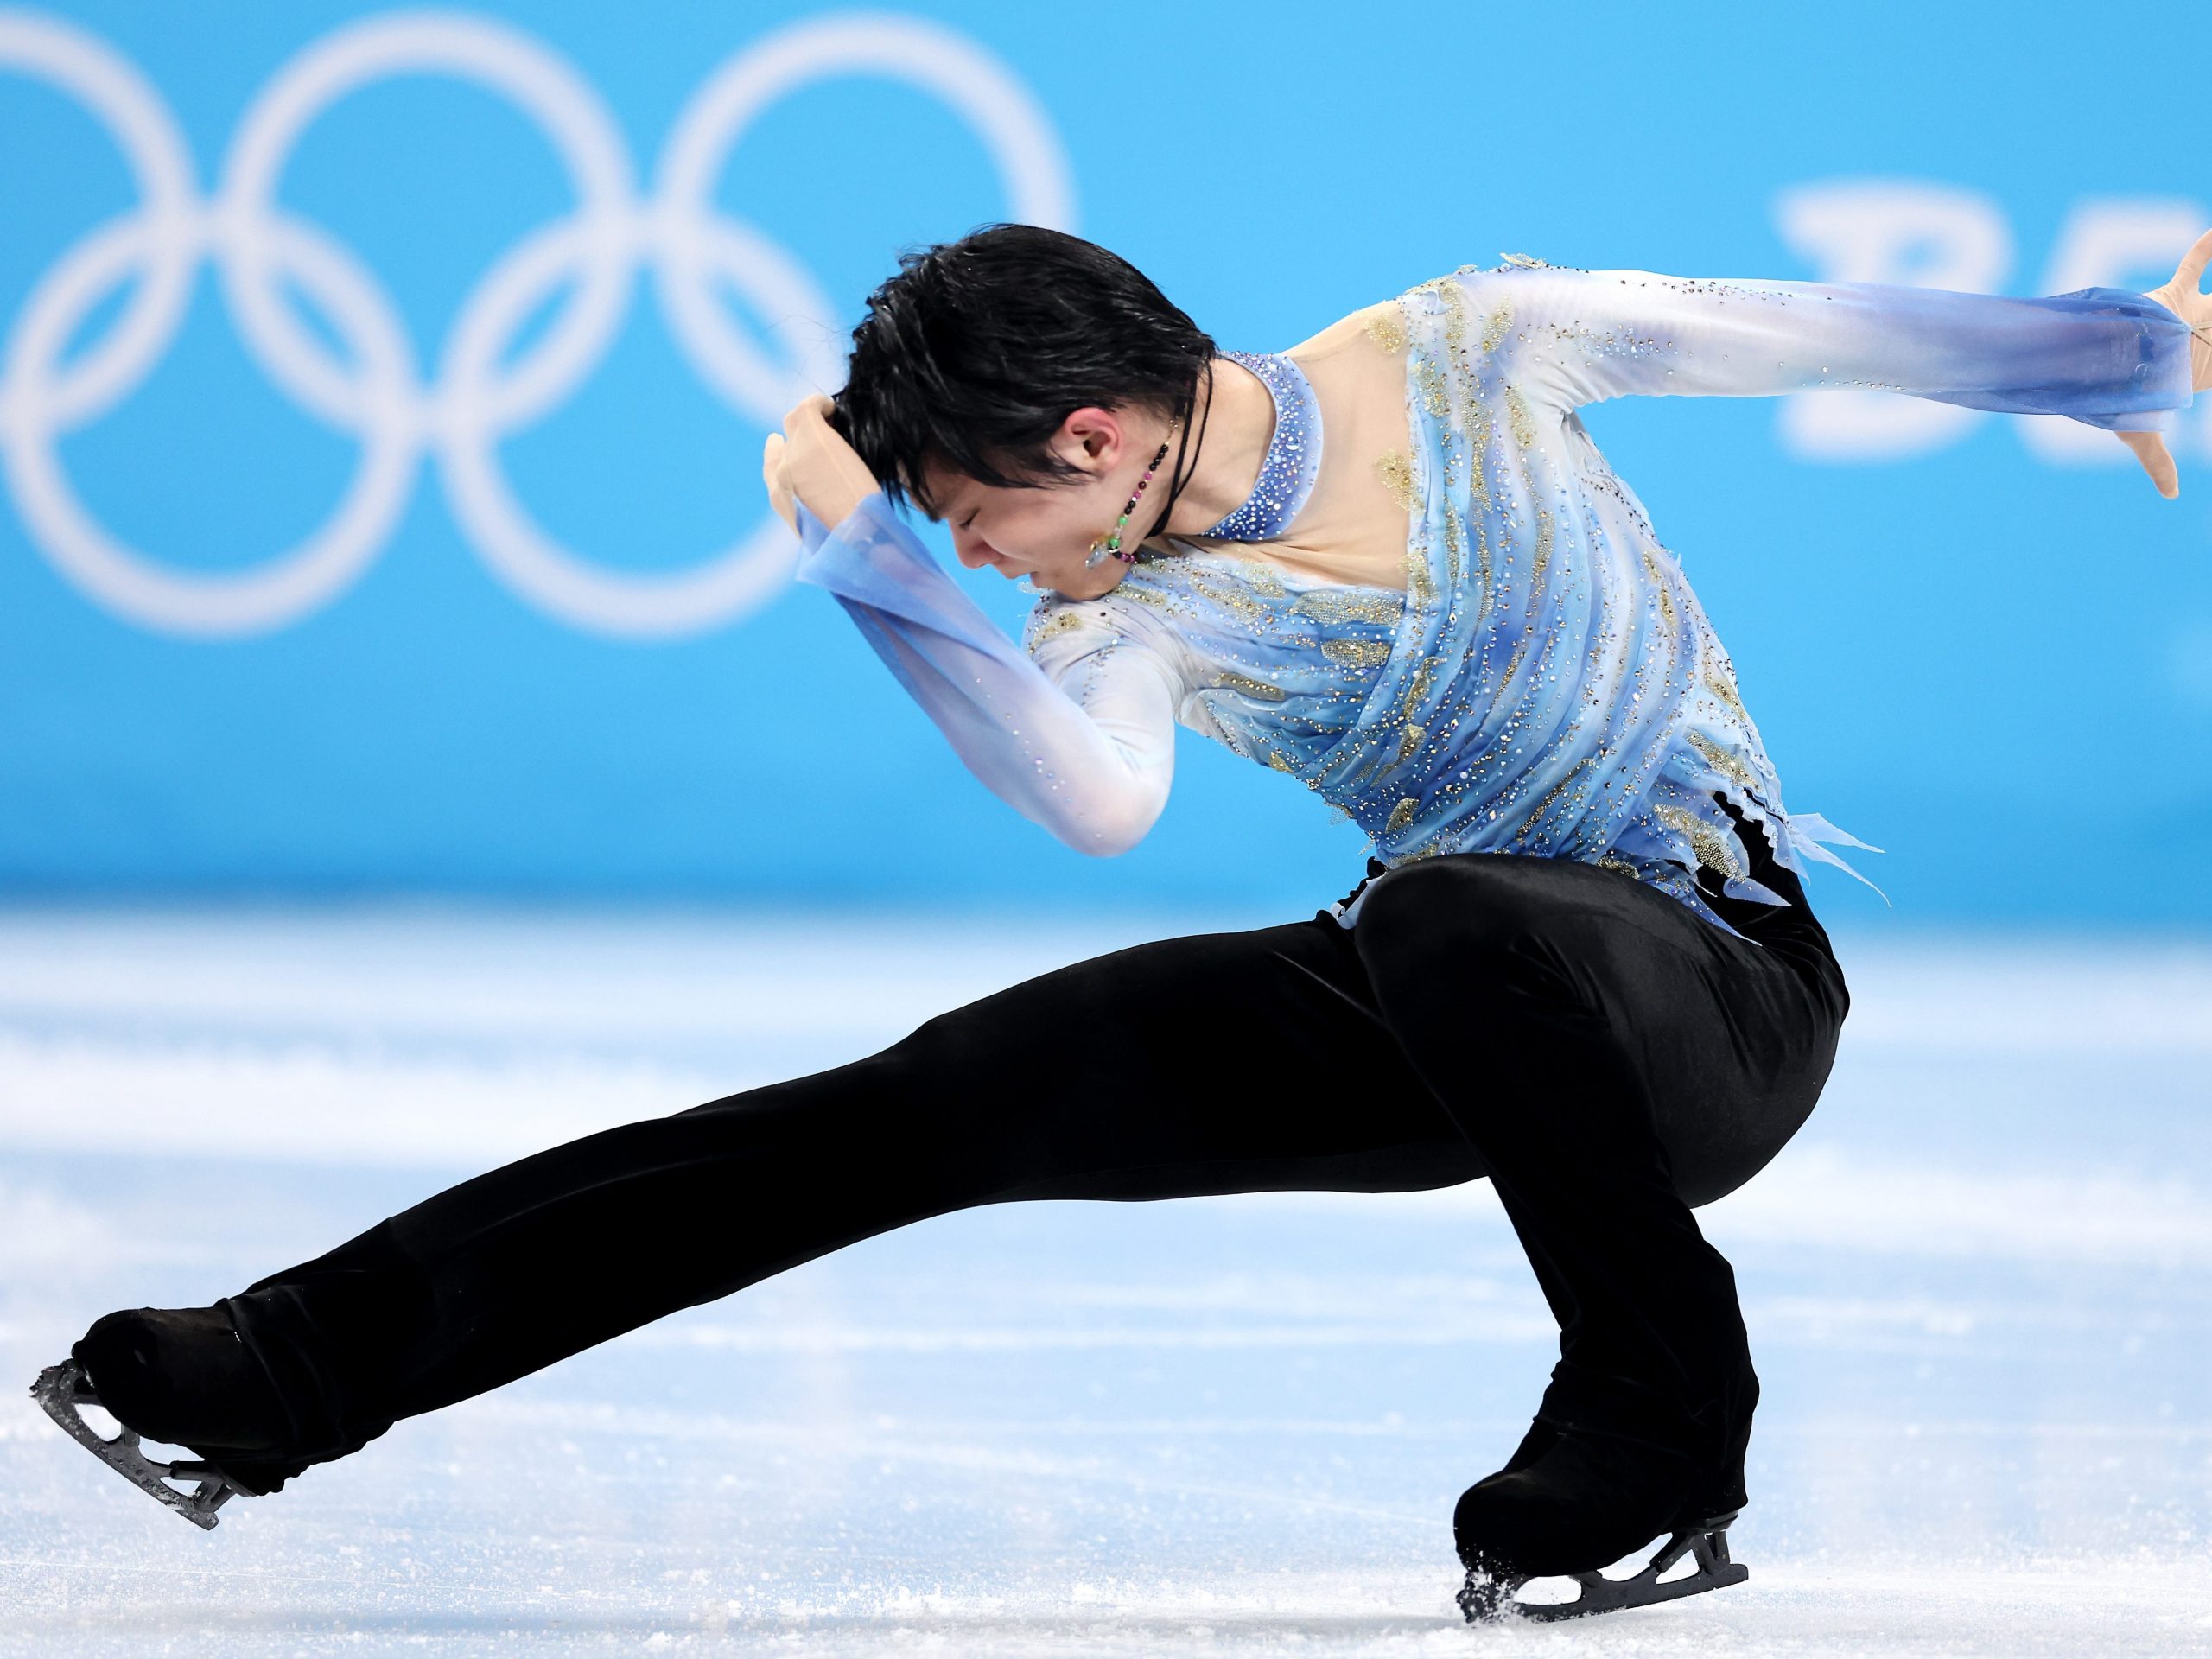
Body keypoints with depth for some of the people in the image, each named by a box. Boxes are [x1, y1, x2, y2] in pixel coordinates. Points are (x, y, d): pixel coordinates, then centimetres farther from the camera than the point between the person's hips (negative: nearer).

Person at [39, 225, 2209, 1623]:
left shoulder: (1466, 350, -12)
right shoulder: (1138, 615, -7)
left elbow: (1795, 331, 0)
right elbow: (1102, 796, -30)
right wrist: (858, 563, -33)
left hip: (1723, 992, -4)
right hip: (1450, 1015, 4)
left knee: (1447, 918, -39)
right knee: (951, 1098, -8)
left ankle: (1659, 1436, -21)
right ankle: (307, 1368, -9)